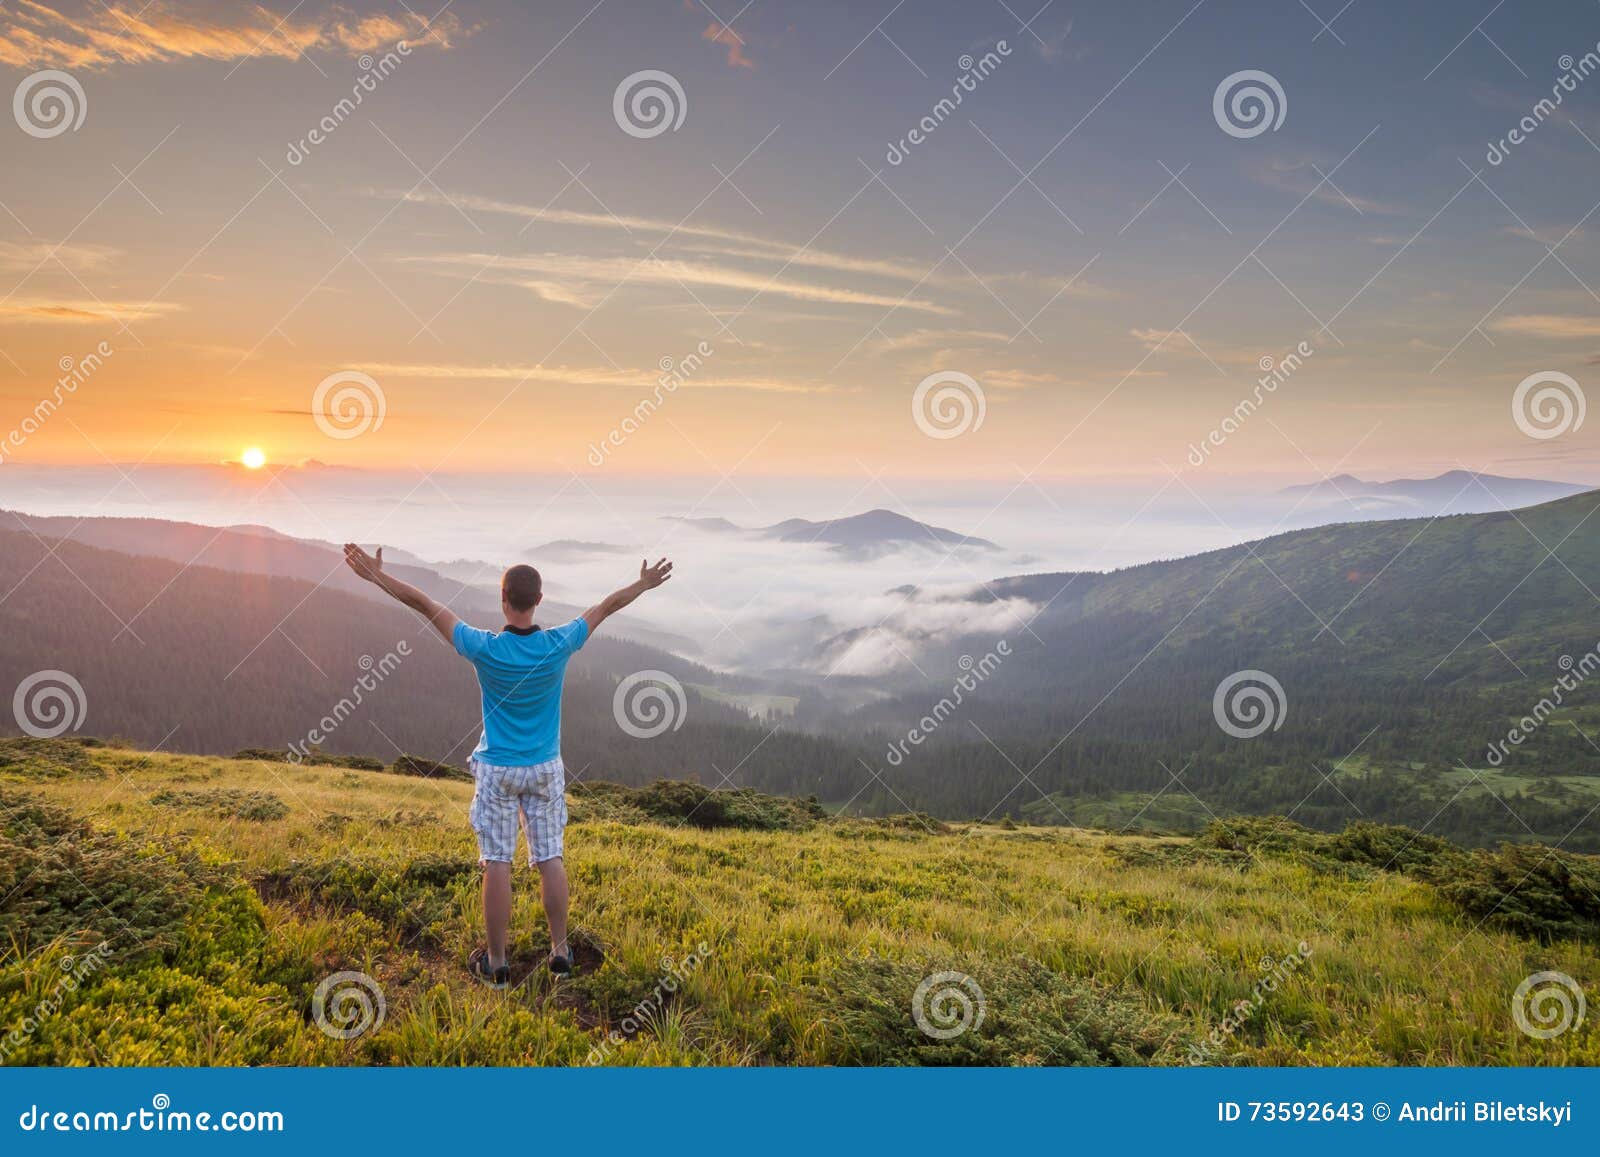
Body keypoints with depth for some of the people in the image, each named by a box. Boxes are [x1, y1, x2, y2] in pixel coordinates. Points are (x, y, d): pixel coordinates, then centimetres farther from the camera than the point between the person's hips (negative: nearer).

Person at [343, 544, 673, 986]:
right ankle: (560, 950, 22)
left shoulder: (484, 647, -18)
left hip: (497, 771, -2)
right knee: (551, 858, 11)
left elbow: (426, 605, -9)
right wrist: (644, 584, 17)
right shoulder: (559, 645, -12)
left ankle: (496, 963, 14)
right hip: (546, 768, 2)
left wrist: (377, 576, -1)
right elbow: (606, 606, 3)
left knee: (497, 863, 5)